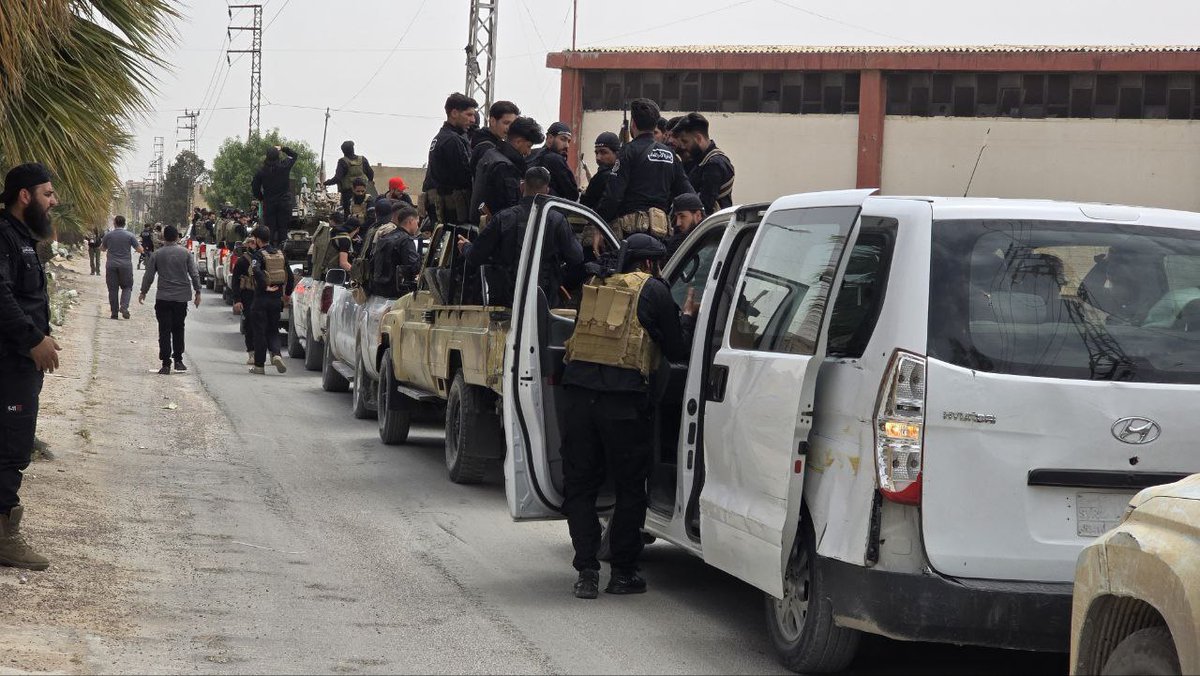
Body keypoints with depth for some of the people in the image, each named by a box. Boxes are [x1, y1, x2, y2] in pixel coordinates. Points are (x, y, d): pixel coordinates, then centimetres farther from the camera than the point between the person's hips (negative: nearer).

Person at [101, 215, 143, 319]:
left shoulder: (108, 235, -1)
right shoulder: (129, 235, -4)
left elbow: (102, 248, 14)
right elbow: (140, 250, -2)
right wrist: (143, 250, 20)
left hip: (111, 265, 1)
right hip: (126, 265, -1)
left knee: (113, 289, 6)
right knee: (127, 287, 11)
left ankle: (114, 313, 5)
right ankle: (124, 307, -12)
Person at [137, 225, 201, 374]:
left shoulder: (157, 255, -2)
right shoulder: (186, 253, -1)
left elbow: (149, 275, 2)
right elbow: (194, 274, -1)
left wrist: (143, 292, 15)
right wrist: (197, 292, 8)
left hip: (163, 298, -1)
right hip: (182, 297, 1)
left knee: (165, 331, 0)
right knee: (178, 329, 16)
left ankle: (166, 364, -6)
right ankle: (178, 361, 17)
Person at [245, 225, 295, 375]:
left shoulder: (258, 254, -10)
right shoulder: (280, 254, 9)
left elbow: (256, 271, -30)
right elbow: (290, 276, 11)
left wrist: (265, 287, -21)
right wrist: (287, 293, 20)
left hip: (262, 297, -5)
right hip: (277, 298, 5)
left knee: (259, 331, 4)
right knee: (273, 330, 15)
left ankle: (259, 365, 8)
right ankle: (276, 354, -10)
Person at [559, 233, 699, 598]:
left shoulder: (597, 287, 20)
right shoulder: (654, 290, 4)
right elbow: (678, 350, 6)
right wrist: (688, 316, 24)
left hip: (579, 389, 4)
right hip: (624, 394, -4)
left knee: (579, 485, 10)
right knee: (630, 487, 9)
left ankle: (587, 572, 4)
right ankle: (623, 573, 11)